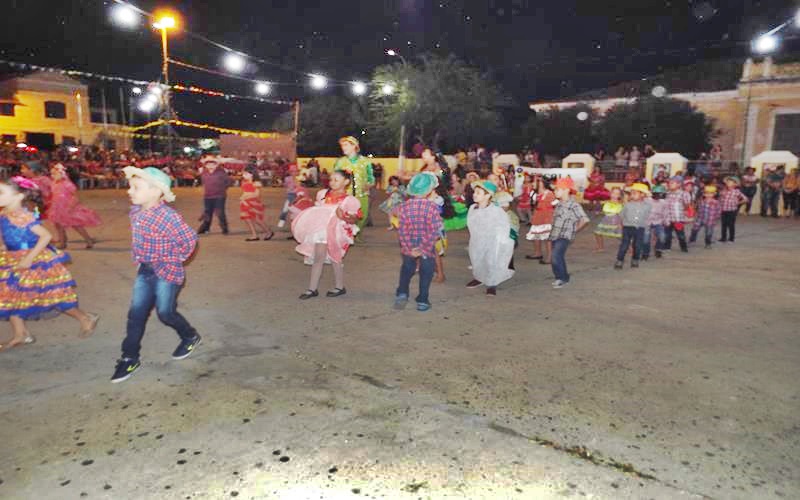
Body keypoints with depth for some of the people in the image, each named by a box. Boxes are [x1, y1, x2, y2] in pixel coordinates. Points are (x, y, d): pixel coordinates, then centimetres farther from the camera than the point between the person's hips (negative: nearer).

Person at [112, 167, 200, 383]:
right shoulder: (136, 211, 0)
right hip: (145, 270, 7)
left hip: (167, 272, -7)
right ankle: (130, 358, 19)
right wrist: (140, 257, 14)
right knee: (136, 313, 8)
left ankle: (191, 337, 32)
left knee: (165, 312, 5)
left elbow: (189, 240, -22)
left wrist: (174, 259, -11)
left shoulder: (168, 216, -25)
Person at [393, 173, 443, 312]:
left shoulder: (404, 206, -6)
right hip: (428, 249, -2)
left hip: (408, 248, 3)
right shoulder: (432, 206, -14)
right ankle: (422, 301, 17)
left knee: (406, 271, 25)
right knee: (426, 274, 13)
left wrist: (410, 248, -8)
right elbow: (434, 231, -18)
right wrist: (424, 248, -13)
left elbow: (402, 230, -10)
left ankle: (401, 294, 19)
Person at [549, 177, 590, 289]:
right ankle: (564, 277, 31)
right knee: (559, 258, 16)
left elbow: (585, 220, -19)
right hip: (555, 235, 8)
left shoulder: (574, 205, -13)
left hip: (564, 236, -8)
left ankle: (560, 278, -9)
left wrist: (575, 229, -9)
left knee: (556, 256, -21)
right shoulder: (559, 204, 11)